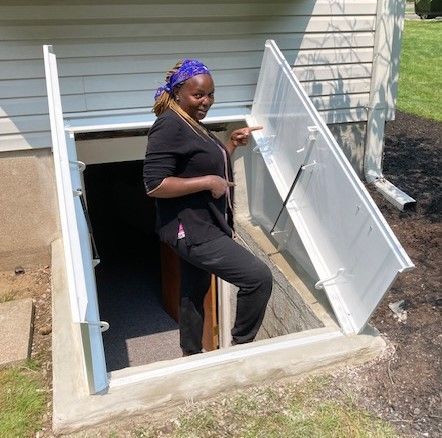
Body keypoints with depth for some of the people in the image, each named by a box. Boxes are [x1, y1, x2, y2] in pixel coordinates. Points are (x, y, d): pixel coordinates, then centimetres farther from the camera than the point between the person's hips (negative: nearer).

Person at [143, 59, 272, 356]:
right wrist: (208, 182, -22)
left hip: (202, 226, 10)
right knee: (259, 277, -13)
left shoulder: (192, 124, 13)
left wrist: (232, 144, 11)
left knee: (195, 291, 21)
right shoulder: (170, 126, -17)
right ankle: (241, 345, 7)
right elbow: (154, 184, -24)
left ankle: (191, 354, 39)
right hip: (190, 229, -10)